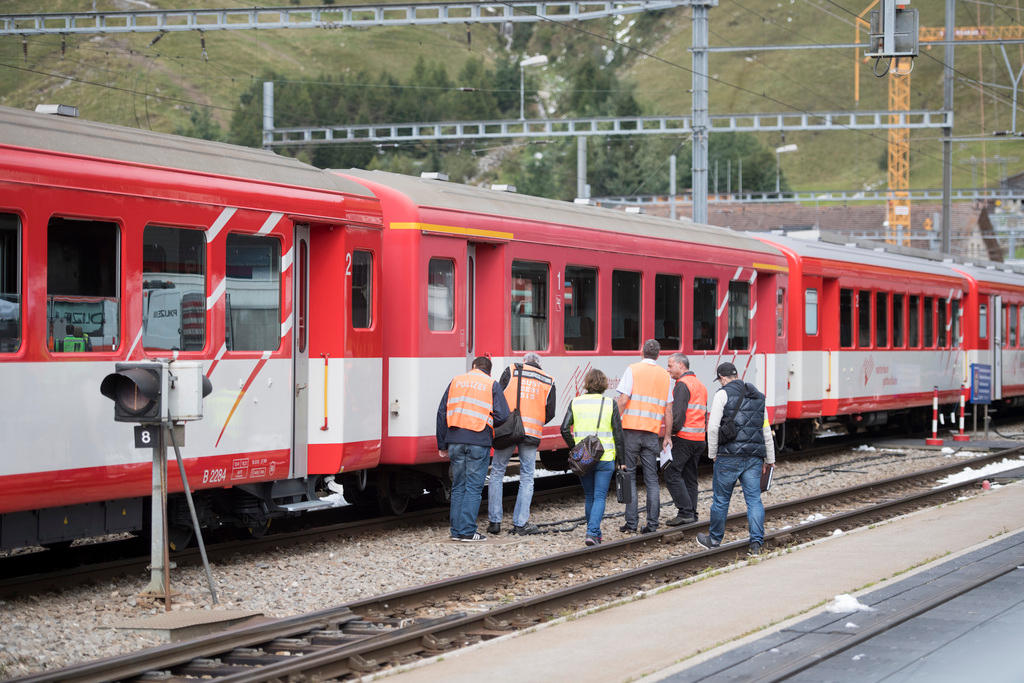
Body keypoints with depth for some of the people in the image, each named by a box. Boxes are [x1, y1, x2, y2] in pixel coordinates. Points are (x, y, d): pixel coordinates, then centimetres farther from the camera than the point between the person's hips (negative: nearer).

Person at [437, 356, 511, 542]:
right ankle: (467, 531, -4)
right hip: (478, 442, -3)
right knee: (473, 487, 0)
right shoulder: (491, 385, 3)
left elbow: (442, 413, 11)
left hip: (455, 441, 3)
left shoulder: (456, 382, 14)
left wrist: (442, 445, 14)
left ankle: (456, 530, 11)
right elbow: (502, 415, -6)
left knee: (458, 486, 11)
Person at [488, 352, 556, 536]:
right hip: (532, 433, 1)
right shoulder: (548, 382, 14)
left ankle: (494, 521, 7)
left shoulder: (512, 371, 9)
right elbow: (550, 413, 11)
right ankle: (520, 523, 2)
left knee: (497, 473, 9)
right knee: (526, 478, 7)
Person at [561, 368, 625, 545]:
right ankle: (592, 533, -14)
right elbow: (618, 433, -3)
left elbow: (565, 429, -5)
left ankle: (594, 532, 23)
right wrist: (620, 460, 2)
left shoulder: (575, 403, 1)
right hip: (605, 458, -2)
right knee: (600, 497, 1)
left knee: (589, 496, 17)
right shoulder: (610, 404, -3)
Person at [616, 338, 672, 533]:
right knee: (652, 479, 8)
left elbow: (623, 399, -11)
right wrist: (667, 435, 14)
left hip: (631, 429, -3)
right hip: (652, 433, 3)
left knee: (629, 475, 3)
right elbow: (668, 409, 9)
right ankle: (652, 523, 4)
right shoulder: (665, 376, 10)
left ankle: (631, 522, 0)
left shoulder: (633, 370, -2)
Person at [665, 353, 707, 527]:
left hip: (684, 437, -9)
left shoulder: (682, 385, -10)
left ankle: (685, 512, -14)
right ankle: (692, 514, 10)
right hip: (699, 438, 9)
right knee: (690, 477, 12)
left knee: (672, 474, -7)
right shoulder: (700, 385, 21)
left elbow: (678, 413, -17)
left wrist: (672, 431, -5)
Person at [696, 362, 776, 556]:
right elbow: (767, 432, 18)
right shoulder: (758, 397, 16)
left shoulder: (723, 394, -3)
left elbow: (713, 427, -10)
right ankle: (756, 543, -6)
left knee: (720, 499, 8)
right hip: (754, 457, 5)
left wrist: (713, 453, 0)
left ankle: (714, 539, 20)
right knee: (754, 499, 3)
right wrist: (769, 459, 23)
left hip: (730, 456, -5)